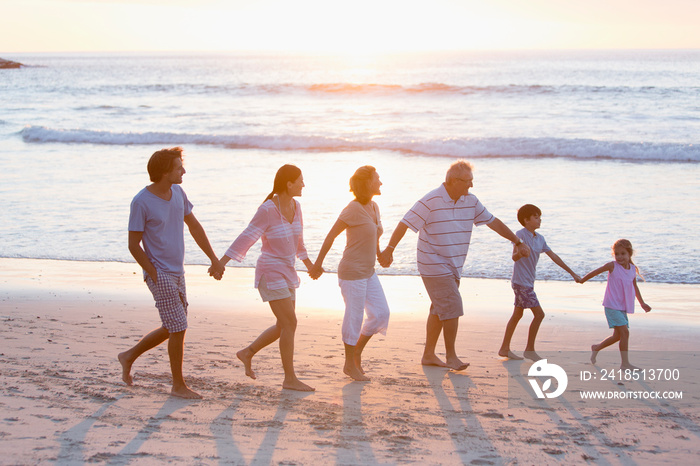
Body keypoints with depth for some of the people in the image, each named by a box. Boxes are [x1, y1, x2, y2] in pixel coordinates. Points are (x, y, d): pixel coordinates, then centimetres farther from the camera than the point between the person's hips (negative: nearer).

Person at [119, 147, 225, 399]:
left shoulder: (178, 193, 4)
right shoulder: (141, 202, -17)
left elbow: (194, 226, 15)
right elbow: (134, 245, -13)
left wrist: (214, 259, 13)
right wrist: (155, 275, -14)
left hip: (177, 273, 8)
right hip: (160, 275, -8)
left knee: (172, 330, 15)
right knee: (178, 329, -5)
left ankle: (129, 356, 32)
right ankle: (178, 385, 10)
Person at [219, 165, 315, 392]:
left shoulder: (295, 206, 5)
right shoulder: (267, 210, -19)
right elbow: (246, 239, -19)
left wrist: (309, 265, 26)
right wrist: (220, 263, -22)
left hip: (286, 274, 9)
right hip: (270, 273, -8)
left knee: (284, 327, 12)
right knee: (290, 324, -10)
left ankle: (247, 353, 29)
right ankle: (290, 379, -1)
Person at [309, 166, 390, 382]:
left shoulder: (374, 207, 7)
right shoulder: (353, 209, -17)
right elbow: (331, 235, -13)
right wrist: (318, 263, -8)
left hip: (368, 272, 8)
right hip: (352, 272, -8)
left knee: (381, 313, 6)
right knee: (354, 317, 0)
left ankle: (357, 351, 22)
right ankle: (350, 364, 15)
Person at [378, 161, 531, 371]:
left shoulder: (470, 202, 5)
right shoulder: (431, 201, -16)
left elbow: (493, 222, 13)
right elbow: (405, 223, -17)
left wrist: (518, 242, 16)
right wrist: (389, 249, -24)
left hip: (453, 267, 8)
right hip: (434, 265, -7)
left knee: (440, 310, 13)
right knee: (452, 308, -11)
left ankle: (429, 354, 22)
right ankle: (450, 355, 1)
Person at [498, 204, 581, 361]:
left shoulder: (540, 239, 11)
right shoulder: (520, 234, -14)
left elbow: (554, 257, 15)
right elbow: (514, 257, -23)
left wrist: (572, 273, 16)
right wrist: (519, 252, -47)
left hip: (528, 282, 9)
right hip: (521, 282, -9)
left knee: (517, 314, 12)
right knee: (539, 314, -9)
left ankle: (505, 348, 19)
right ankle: (529, 349, 2)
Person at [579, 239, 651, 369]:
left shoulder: (633, 269, 6)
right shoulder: (612, 266, -10)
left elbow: (634, 286, 21)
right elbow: (595, 272, 2)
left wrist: (642, 303, 22)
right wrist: (581, 280, 12)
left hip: (623, 307, 7)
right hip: (612, 306, -7)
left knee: (618, 335, 14)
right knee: (624, 332, -15)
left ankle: (596, 348, 36)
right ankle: (625, 363, -8)